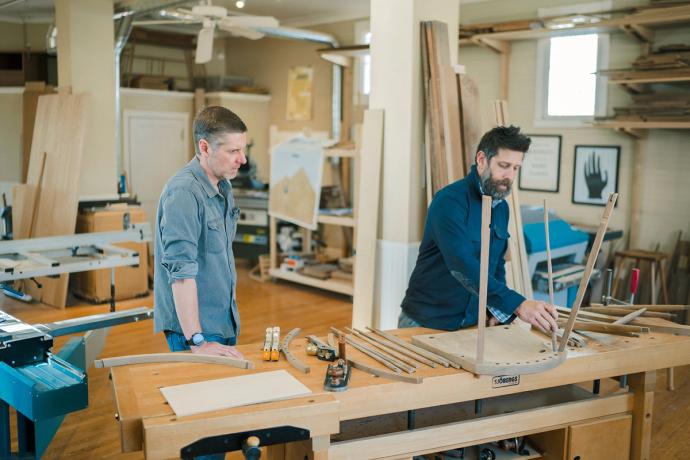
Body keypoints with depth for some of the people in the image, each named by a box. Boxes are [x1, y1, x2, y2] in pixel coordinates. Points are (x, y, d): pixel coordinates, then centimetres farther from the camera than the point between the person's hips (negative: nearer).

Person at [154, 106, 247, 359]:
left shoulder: (223, 184, 7)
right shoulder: (184, 192, -22)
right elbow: (181, 271, -27)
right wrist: (197, 342, -29)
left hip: (224, 320, 9)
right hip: (193, 325, -9)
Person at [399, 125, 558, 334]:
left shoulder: (502, 207, 5)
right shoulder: (450, 200, -20)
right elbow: (462, 265, -34)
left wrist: (499, 309, 0)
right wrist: (517, 304, -42)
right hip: (426, 323, -6)